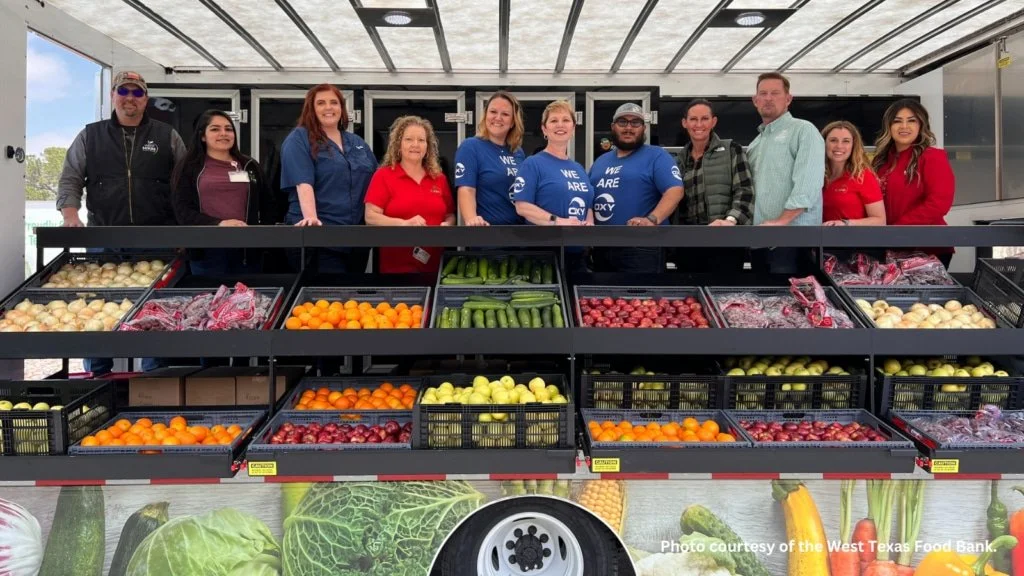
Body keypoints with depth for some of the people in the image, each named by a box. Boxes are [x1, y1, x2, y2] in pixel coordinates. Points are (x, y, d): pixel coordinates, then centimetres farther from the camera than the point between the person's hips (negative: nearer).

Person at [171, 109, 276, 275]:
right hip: (207, 251, -2)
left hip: (247, 249, 2)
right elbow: (182, 211, -2)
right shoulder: (188, 168, 7)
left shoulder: (249, 166, 16)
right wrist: (218, 224, -18)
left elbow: (267, 205, 18)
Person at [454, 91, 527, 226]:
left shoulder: (519, 153, 9)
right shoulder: (470, 147, -7)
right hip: (486, 229, -6)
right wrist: (471, 220, -37)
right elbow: (466, 190, -19)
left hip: (519, 228, 6)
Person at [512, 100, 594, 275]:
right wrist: (558, 221, -24)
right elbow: (522, 206, -14)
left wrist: (589, 223, 0)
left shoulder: (579, 168, 17)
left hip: (578, 253, 7)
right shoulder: (533, 164, -4)